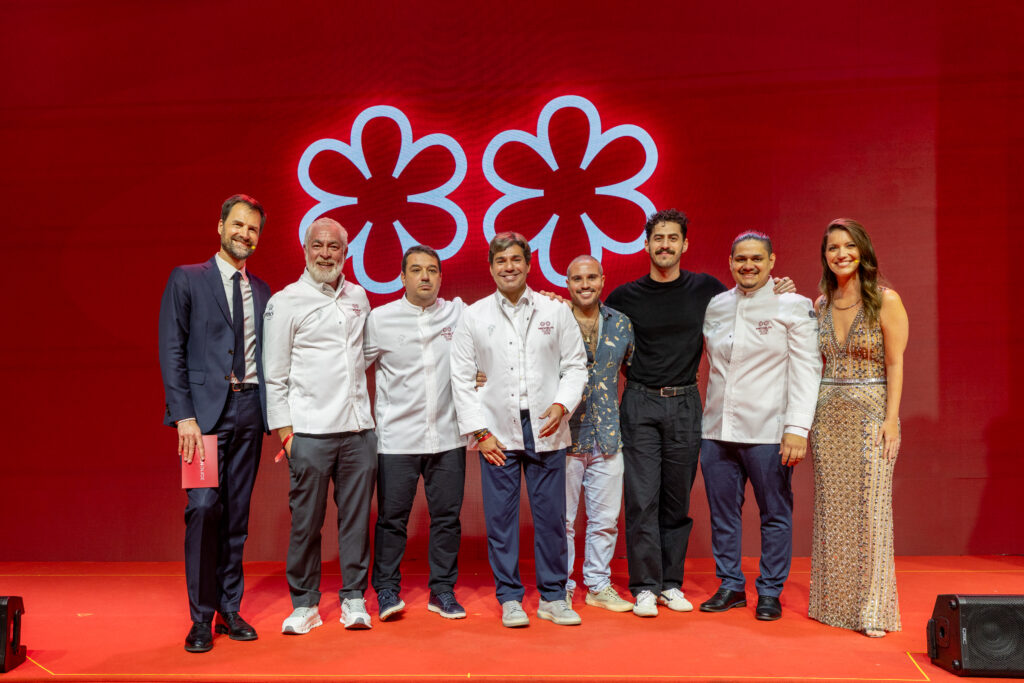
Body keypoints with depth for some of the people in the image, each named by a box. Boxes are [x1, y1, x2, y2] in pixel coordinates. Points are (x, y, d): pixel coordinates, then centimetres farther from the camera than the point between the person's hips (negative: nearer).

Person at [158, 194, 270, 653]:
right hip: (206, 410, -4)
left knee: (237, 513, 7)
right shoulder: (186, 280, 4)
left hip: (249, 410, 4)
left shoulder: (262, 292, 15)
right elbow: (171, 352, -2)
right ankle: (201, 618, 2)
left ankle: (229, 610, 17)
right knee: (204, 508, -10)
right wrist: (184, 415, -11)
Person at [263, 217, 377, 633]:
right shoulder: (285, 302, 0)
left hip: (359, 428, 4)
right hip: (310, 431, -4)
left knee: (356, 517, 6)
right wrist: (284, 431, -5)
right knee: (306, 520, 1)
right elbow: (274, 376, 0)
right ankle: (304, 603, 15)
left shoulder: (358, 297, 14)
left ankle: (353, 599, 17)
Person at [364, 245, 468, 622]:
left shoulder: (459, 313, 5)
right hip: (397, 438, -2)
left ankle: (443, 590, 20)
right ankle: (387, 590, 18)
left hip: (448, 436, 2)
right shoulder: (380, 319, 1)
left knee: (447, 516, 7)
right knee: (392, 517, 3)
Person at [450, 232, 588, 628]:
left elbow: (575, 365, 8)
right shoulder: (473, 317, 4)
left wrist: (562, 404, -9)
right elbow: (462, 378, 3)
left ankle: (552, 596, 18)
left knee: (551, 516, 4)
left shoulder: (556, 312, 6)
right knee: (501, 517, 3)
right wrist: (480, 431, -3)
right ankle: (509, 598, 17)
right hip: (497, 433, 0)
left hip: (546, 431, 1)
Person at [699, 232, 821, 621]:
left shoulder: (794, 306, -2)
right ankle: (730, 586, 23)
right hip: (717, 429, 4)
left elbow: (806, 370, -7)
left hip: (768, 432, -4)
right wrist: (713, 414, 12)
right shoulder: (715, 306, 11)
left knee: (775, 514, 5)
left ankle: (770, 592, 19)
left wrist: (797, 428, -14)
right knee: (722, 512, 9)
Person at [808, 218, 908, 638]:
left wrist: (891, 419, -12)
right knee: (831, 509, 7)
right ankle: (834, 603, 18)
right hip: (827, 413, 4)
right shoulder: (820, 305, 10)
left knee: (869, 508, -4)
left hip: (871, 413, -4)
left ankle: (872, 609, 7)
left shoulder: (885, 301, -3)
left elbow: (895, 364, -6)